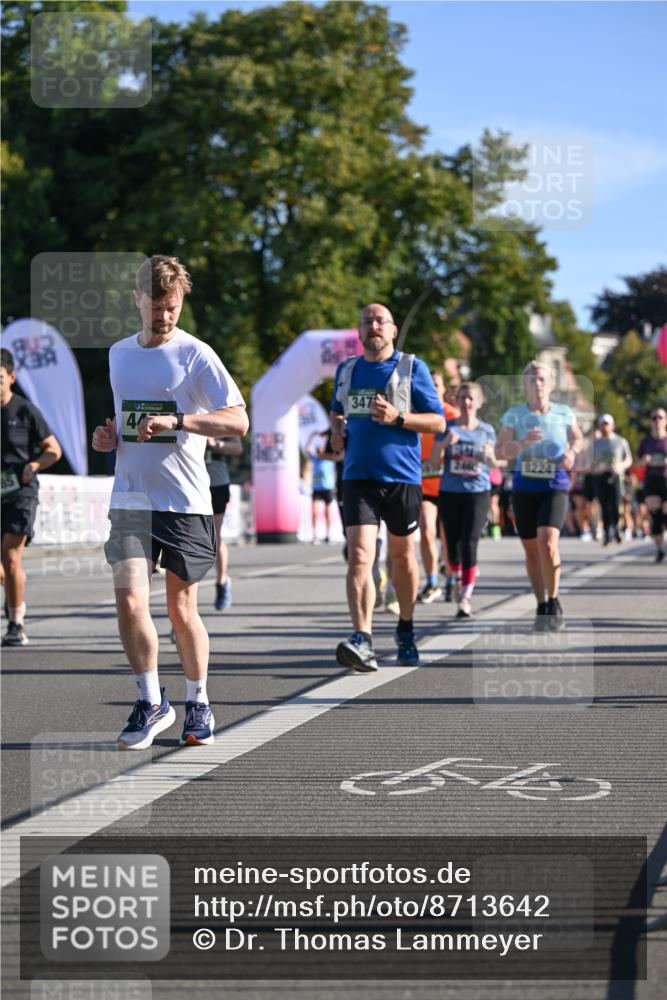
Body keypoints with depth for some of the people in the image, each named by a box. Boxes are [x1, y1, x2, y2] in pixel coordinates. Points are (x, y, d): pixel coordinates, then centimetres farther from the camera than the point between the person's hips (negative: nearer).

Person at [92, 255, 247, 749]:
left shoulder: (196, 355, -6)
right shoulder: (119, 354, 12)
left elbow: (237, 421, -14)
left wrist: (175, 420, -26)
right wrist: (110, 436, 5)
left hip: (186, 503, -3)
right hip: (131, 500, 4)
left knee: (182, 609, 5)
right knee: (129, 602, -11)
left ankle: (198, 704, 24)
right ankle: (151, 704, 4)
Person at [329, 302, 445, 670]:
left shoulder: (412, 368, 0)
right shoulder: (346, 370, 12)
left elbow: (438, 421, -2)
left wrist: (397, 417, -17)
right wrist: (337, 429, 6)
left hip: (402, 477, -2)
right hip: (358, 477, 2)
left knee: (402, 556, 12)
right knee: (359, 556, -15)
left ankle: (405, 630, 32)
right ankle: (363, 640, -23)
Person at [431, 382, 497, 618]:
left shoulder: (486, 430, 6)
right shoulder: (447, 427, 4)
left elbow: (492, 464, 12)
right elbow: (435, 459, -3)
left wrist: (488, 456, -11)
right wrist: (445, 442, -21)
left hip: (478, 492, -1)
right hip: (449, 492, 1)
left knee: (469, 544, -12)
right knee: (453, 543, 8)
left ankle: (465, 598, -12)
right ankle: (459, 579, 37)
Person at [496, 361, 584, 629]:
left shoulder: (564, 413, 2)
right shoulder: (513, 415, 0)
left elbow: (578, 438, 20)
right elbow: (500, 451, -6)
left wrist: (572, 453, -2)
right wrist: (522, 443, -24)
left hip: (555, 488, -2)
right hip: (523, 489, 2)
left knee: (547, 542, -21)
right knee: (531, 550, 8)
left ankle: (554, 603, -5)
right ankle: (542, 607, 23)